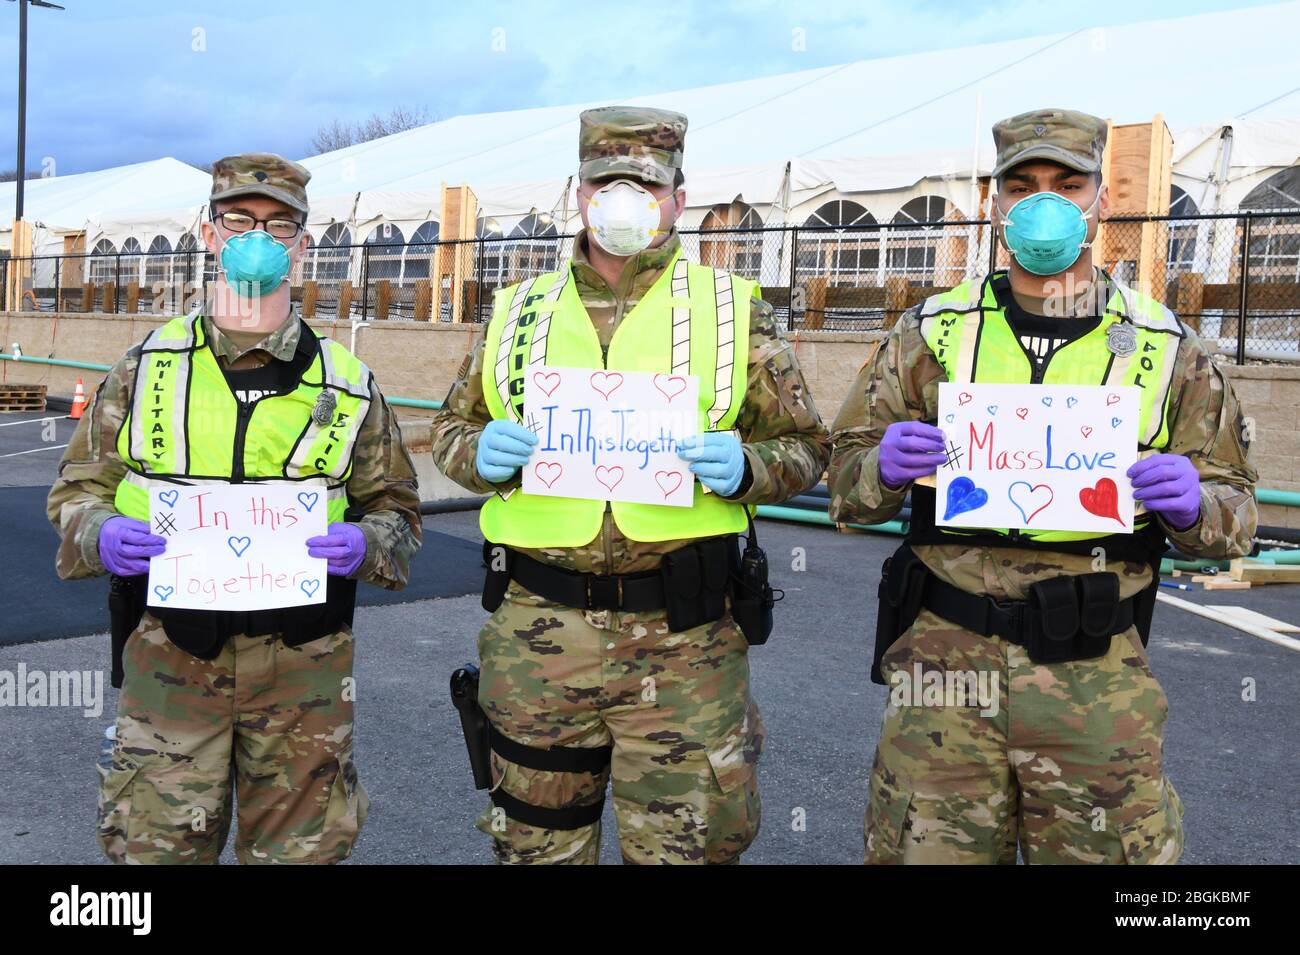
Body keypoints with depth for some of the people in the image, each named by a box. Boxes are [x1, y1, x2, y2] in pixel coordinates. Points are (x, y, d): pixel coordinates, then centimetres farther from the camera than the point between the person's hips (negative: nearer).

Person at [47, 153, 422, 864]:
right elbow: (79, 488, 9)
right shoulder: (147, 366, 4)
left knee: (300, 849, 13)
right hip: (168, 652, 0)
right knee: (156, 848, 6)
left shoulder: (347, 383, 4)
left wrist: (364, 545, -13)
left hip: (303, 667, 1)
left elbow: (395, 512, 9)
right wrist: (100, 535, -13)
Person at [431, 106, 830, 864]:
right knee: (538, 840, 15)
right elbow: (453, 428, 17)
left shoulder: (734, 310, 4)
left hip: (684, 636, -2)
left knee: (682, 842, 7)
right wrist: (481, 454, -7)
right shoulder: (520, 310, 10)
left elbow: (805, 448, 6)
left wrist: (742, 468, -16)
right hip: (537, 629, 2)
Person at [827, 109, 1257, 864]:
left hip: (1099, 677, 1)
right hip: (945, 658, 0)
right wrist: (884, 468, -17)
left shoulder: (1168, 348, 5)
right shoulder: (935, 333, 4)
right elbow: (848, 483, 6)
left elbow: (1235, 510, 10)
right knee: (929, 848, 6)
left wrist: (1193, 504, -13)